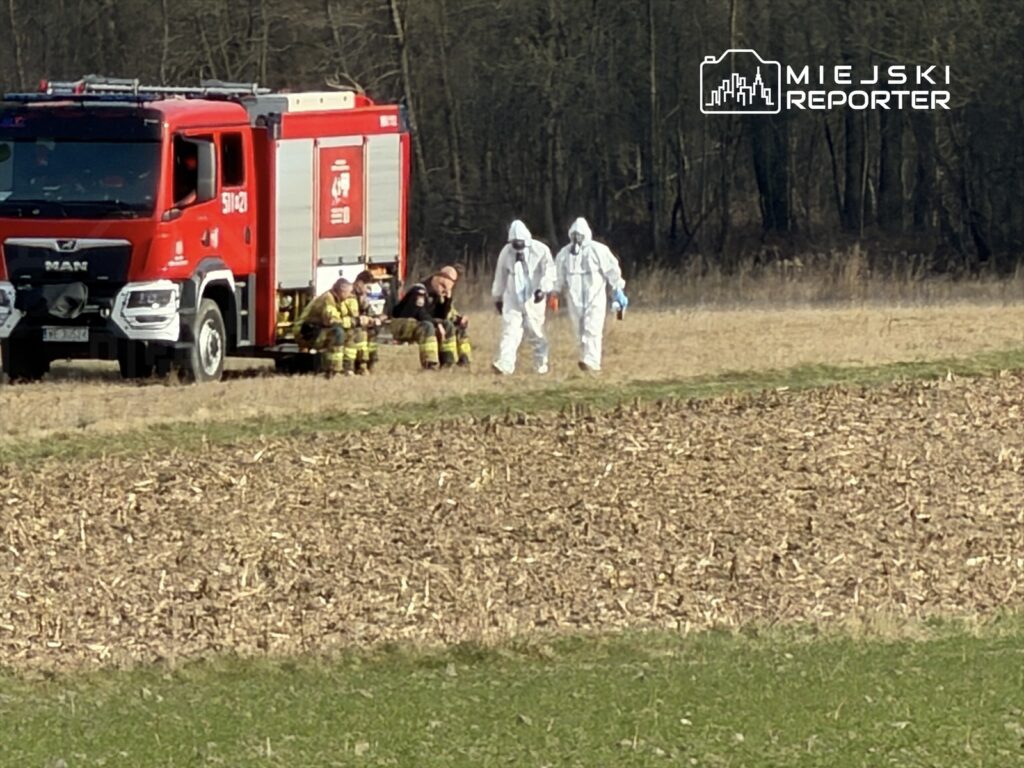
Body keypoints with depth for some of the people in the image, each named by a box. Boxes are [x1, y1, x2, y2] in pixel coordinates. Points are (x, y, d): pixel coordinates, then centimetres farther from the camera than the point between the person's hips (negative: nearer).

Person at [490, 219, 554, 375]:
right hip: (512, 299, 2)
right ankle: (505, 364, -18)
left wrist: (543, 289, -27)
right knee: (510, 330, -10)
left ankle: (541, 364, 19)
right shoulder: (506, 252, 4)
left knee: (536, 331, 3)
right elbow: (501, 275, 14)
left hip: (534, 299, -2)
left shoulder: (540, 250, -6)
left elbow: (549, 271, -11)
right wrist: (497, 297, 18)